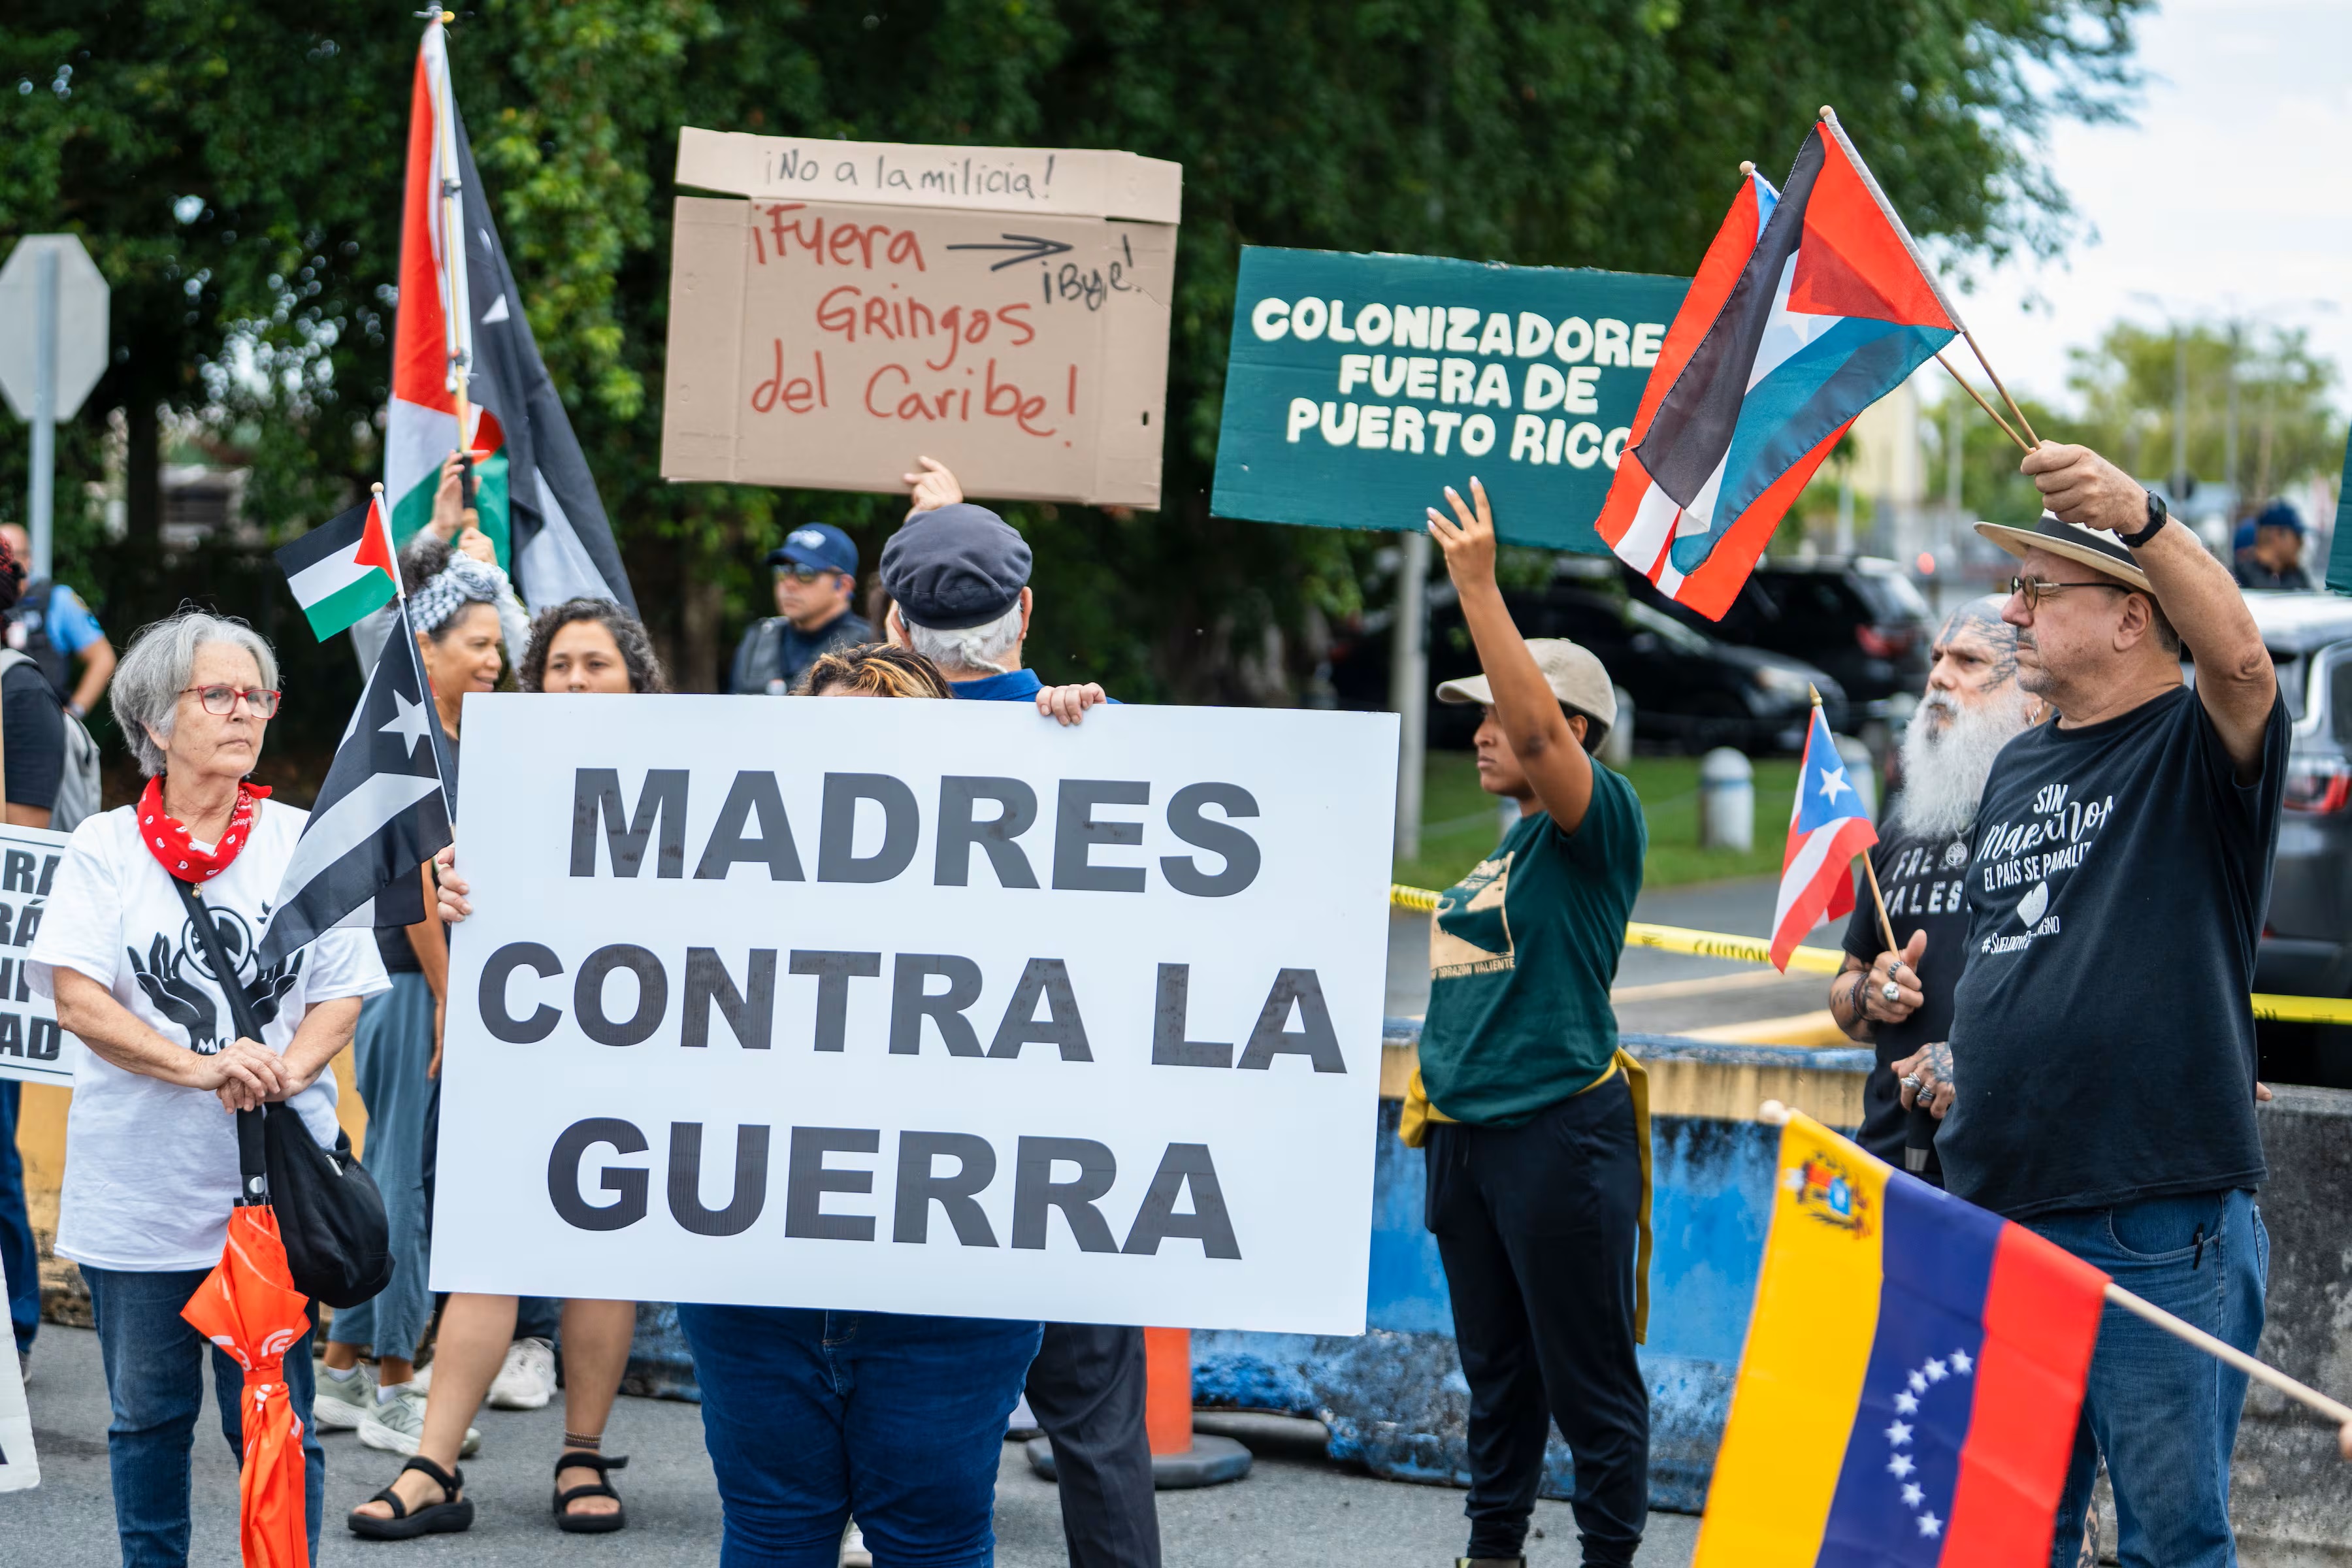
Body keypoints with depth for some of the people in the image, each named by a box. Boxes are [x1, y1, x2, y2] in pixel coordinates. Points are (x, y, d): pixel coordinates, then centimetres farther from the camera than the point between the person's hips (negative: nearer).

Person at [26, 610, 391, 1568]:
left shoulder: (304, 843, 7)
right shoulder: (105, 849, 2)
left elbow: (341, 999, 4)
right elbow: (77, 998, -8)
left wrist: (282, 1075, -16)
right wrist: (202, 1067, -19)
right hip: (138, 1180, 0)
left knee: (274, 1418, -1)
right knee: (148, 1413, 10)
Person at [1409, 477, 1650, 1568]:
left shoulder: (1599, 825, -9)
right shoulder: (1507, 847, 16)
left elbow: (1539, 725, -26)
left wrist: (1478, 587, -27)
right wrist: (1438, 1087, 20)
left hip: (1559, 1130, -9)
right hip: (1466, 1133, 9)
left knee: (1588, 1378, -2)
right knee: (1495, 1369, 15)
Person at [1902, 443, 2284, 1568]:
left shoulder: (2197, 749, -6)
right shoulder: (2018, 769, 17)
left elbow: (2241, 657, -29)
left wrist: (2140, 517, -41)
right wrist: (1960, 1059, 11)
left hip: (2160, 1229, -7)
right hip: (2001, 1213, 7)